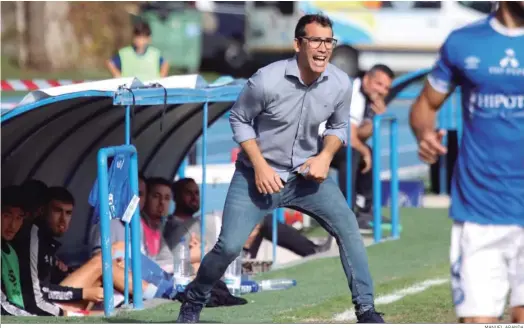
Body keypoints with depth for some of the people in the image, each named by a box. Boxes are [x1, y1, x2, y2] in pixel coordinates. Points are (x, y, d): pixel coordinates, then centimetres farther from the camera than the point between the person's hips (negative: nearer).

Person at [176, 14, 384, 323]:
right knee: (229, 245, -11)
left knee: (348, 226, -10)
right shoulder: (267, 80, -23)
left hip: (306, 173, 3)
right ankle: (194, 301, 16)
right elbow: (239, 120, -8)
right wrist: (260, 166, -16)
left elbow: (339, 125, 7)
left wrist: (325, 156, -12)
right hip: (259, 174, -3)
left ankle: (366, 309, 0)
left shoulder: (341, 83, -12)